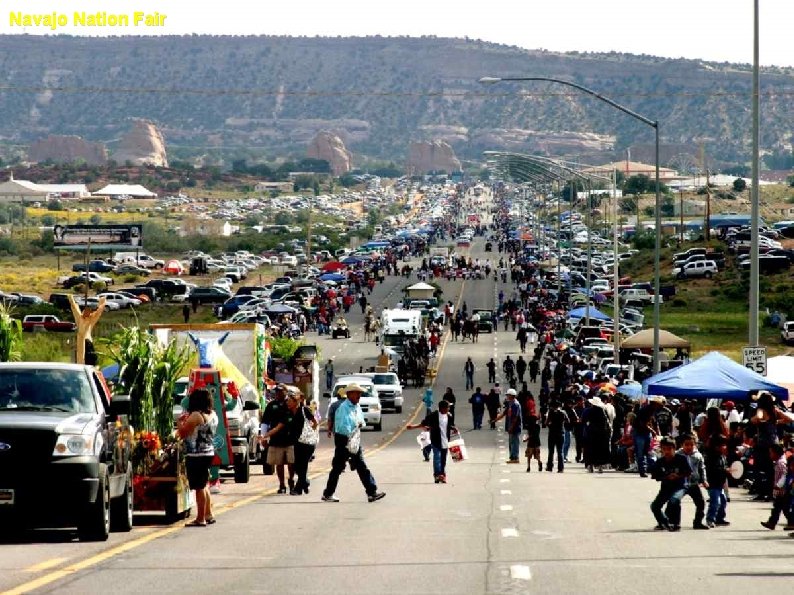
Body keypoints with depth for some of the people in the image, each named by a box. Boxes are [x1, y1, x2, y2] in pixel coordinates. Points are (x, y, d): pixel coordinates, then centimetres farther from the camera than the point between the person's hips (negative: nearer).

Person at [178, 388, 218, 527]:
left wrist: (181, 422, 3)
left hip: (196, 455, -9)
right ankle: (208, 515, 24)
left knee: (199, 487, -5)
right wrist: (188, 422, 21)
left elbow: (182, 433, -14)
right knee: (204, 485, 20)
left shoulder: (196, 416, -17)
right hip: (209, 453, 9)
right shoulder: (213, 415, 9)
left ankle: (200, 519, -3)